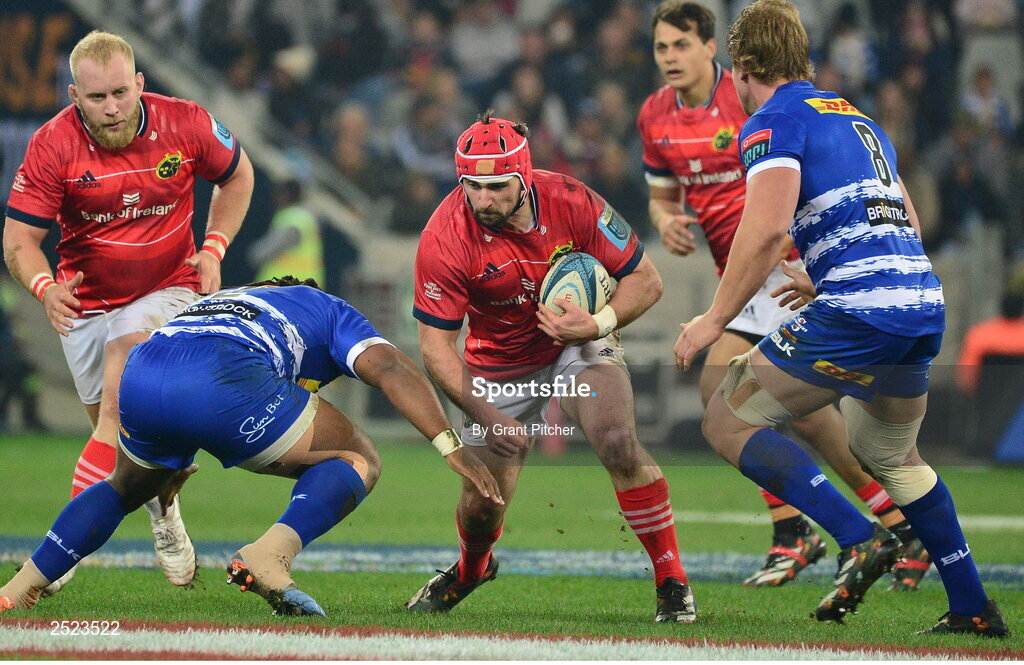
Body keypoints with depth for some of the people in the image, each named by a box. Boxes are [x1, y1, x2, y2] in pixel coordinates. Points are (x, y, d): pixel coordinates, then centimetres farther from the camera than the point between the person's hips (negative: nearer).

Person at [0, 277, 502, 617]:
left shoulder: (223, 300, 44)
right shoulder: (329, 311, 30)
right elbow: (390, 368, 11)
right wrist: (451, 446, 4)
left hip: (138, 379, 6)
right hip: (222, 382, -6)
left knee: (126, 487, 37)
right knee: (356, 463, 10)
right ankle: (269, 556, -13)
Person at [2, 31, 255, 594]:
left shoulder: (185, 124, -14)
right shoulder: (53, 146, -17)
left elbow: (236, 175, 8)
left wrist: (213, 249, -5)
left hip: (167, 290, -2)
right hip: (87, 303, 2)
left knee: (120, 404, -25)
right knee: (121, 438, 9)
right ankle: (163, 511, 41)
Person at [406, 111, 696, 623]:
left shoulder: (570, 203, -23)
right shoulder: (444, 240, -25)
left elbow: (645, 280, -13)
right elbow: (436, 345, -21)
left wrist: (597, 325, -31)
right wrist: (486, 416, -33)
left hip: (578, 345, 0)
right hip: (500, 365, 1)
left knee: (619, 446, -26)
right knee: (483, 501, -1)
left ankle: (673, 584, -13)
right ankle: (471, 569, 38)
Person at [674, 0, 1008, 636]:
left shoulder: (773, 123, -1)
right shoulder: (861, 121, 24)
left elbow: (767, 225, -16)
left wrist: (716, 319, -10)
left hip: (858, 312, -8)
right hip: (926, 301, 8)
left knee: (730, 421, 2)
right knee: (891, 455, 28)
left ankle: (861, 539, -11)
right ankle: (974, 608, 26)